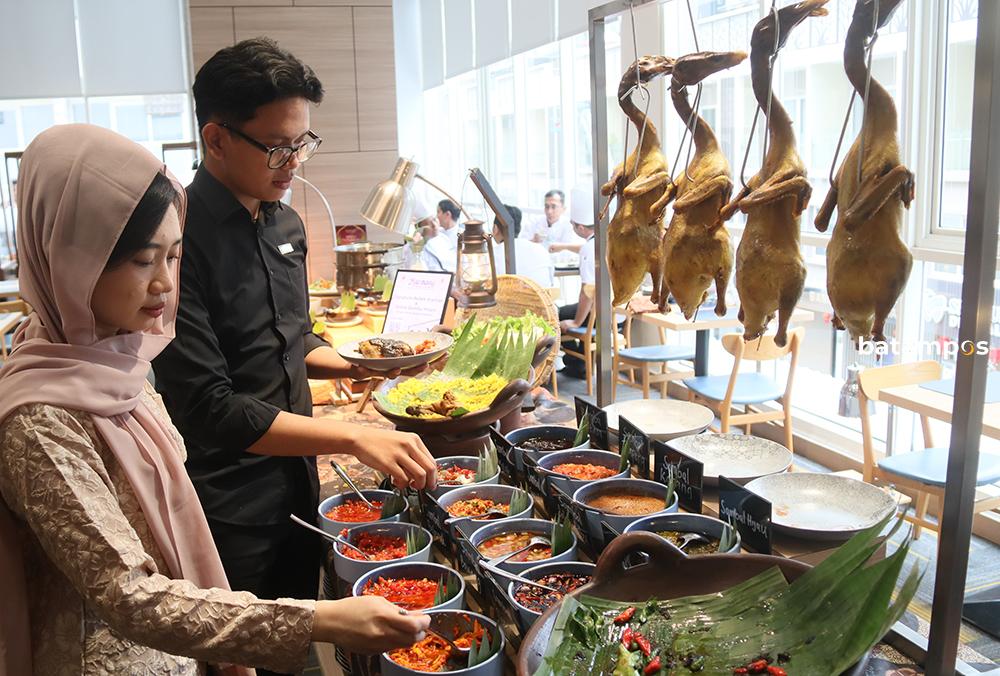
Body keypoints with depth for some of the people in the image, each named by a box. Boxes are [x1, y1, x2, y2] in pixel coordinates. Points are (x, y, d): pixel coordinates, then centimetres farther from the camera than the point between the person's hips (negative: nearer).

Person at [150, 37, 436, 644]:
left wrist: (354, 366, 1)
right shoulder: (181, 240, -21)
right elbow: (209, 409, -25)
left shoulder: (285, 222, 5)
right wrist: (355, 438, -29)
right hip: (228, 509, -7)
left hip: (298, 482, 7)